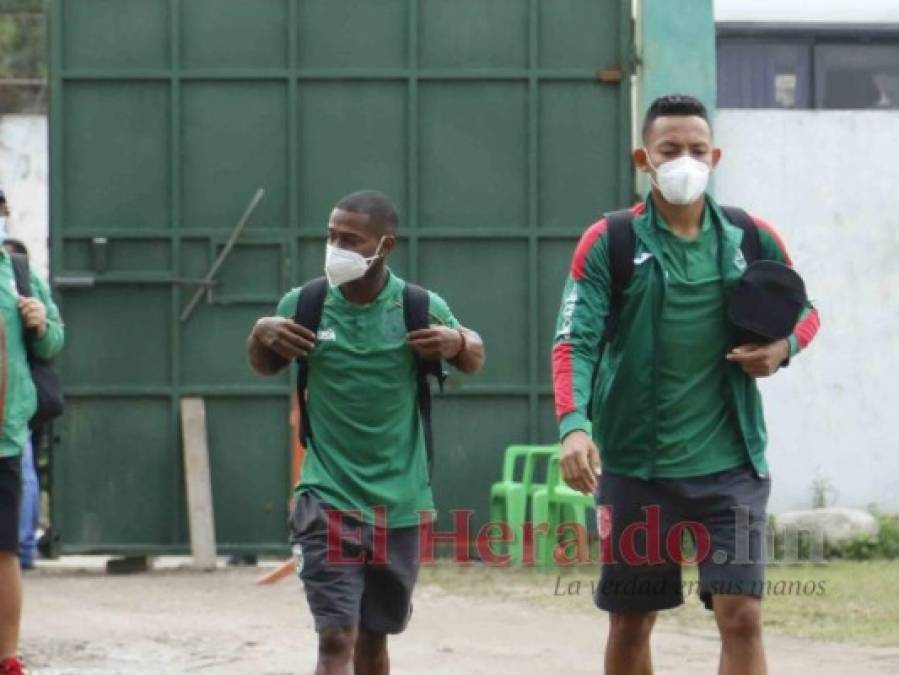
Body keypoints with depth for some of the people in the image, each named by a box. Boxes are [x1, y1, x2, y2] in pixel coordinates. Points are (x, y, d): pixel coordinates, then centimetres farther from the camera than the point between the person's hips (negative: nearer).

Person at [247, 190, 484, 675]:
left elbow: (474, 360, 11)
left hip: (398, 503, 2)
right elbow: (265, 367, 14)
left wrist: (457, 343, -12)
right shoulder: (303, 305, -4)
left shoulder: (420, 308, -5)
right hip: (328, 500, -2)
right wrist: (261, 334, -9)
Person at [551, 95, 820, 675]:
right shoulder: (609, 243, -5)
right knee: (630, 622, 10)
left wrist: (785, 347, -6)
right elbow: (576, 341, -13)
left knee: (742, 616, -9)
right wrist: (573, 425, -29)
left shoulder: (751, 239, 2)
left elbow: (805, 310, 17)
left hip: (730, 462, 1)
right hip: (635, 464, 0)